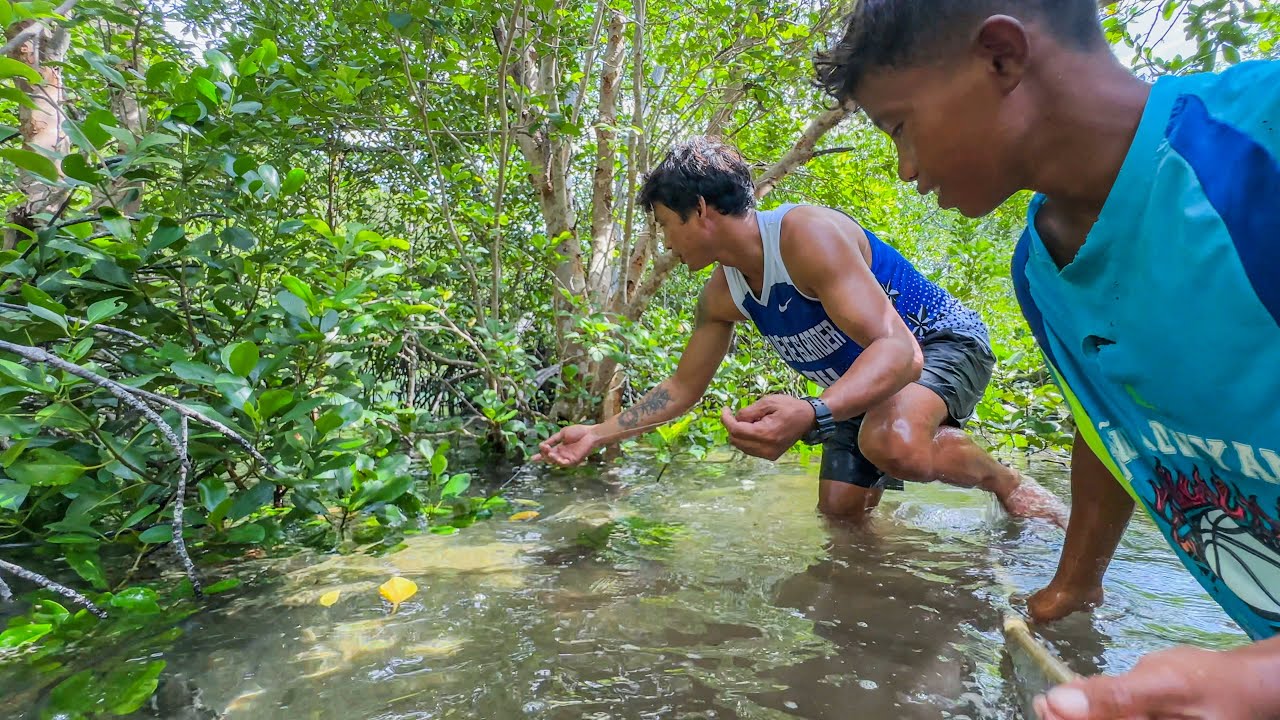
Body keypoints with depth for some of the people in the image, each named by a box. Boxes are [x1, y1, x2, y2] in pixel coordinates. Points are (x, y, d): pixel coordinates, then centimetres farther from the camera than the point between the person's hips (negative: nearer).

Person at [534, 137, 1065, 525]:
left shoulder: (808, 235, -33)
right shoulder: (721, 295, -6)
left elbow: (898, 350, -42)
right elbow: (682, 388, 4)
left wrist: (811, 415, -60)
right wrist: (596, 435, 1)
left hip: (943, 343, -7)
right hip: (862, 381, 8)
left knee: (893, 442, -38)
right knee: (840, 510, 4)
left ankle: (1006, 482, -8)